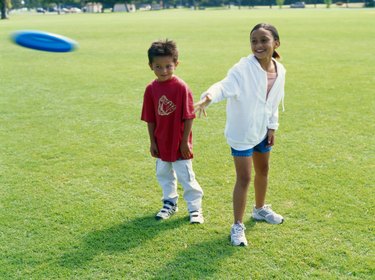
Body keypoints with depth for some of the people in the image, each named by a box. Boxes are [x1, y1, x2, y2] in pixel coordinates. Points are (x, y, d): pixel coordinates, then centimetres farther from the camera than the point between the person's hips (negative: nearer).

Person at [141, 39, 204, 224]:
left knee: (186, 176, 2)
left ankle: (195, 208, 16)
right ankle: (170, 203, 37)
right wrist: (152, 142, 3)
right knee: (163, 174, 18)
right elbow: (150, 119, 2)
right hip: (161, 143, 5)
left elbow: (188, 117, -13)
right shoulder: (151, 89, -4)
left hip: (179, 143, -5)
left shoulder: (181, 87, -17)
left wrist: (185, 141, -12)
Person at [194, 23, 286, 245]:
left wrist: (272, 127, 10)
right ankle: (238, 226, 12)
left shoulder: (280, 71, -3)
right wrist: (208, 97, -58)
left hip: (262, 131, 7)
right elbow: (225, 86, -39)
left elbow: (274, 102, 8)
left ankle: (260, 209, 48)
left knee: (263, 170, 24)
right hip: (242, 132, -7)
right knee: (244, 178, -3)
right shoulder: (243, 68, -23)